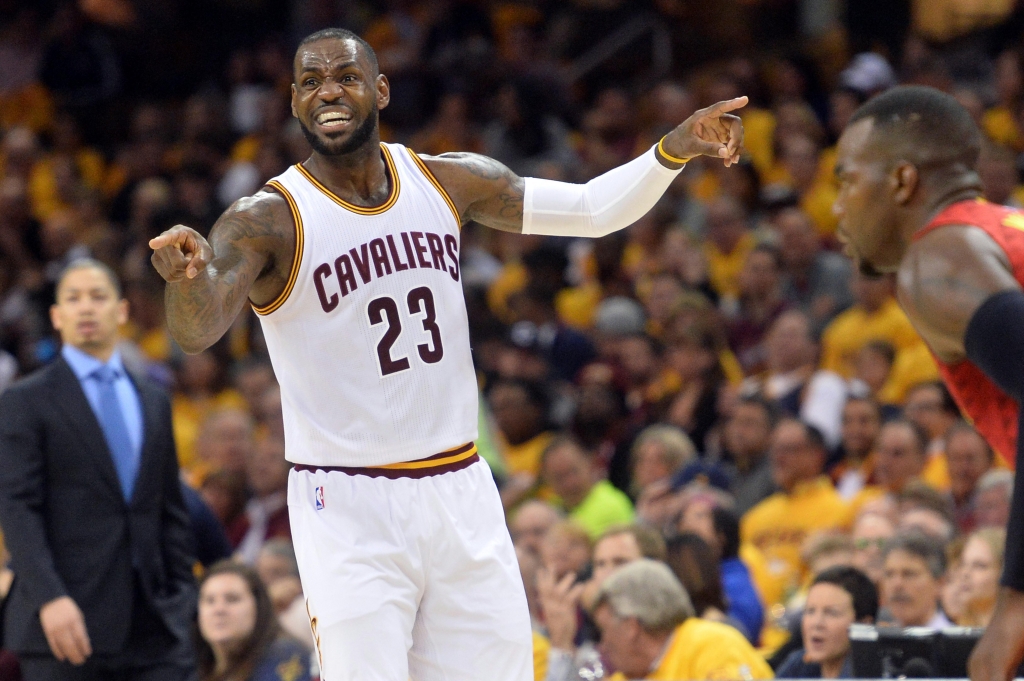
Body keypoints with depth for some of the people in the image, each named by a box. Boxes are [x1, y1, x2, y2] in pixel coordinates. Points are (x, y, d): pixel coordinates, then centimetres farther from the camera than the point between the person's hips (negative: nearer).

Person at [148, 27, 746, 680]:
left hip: (461, 490, 5)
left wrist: (675, 150, -9)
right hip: (350, 504, -5)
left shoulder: (449, 182, 3)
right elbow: (197, 331, -27)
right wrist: (188, 277, -51)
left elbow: (594, 208, 8)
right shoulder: (267, 222, -11)